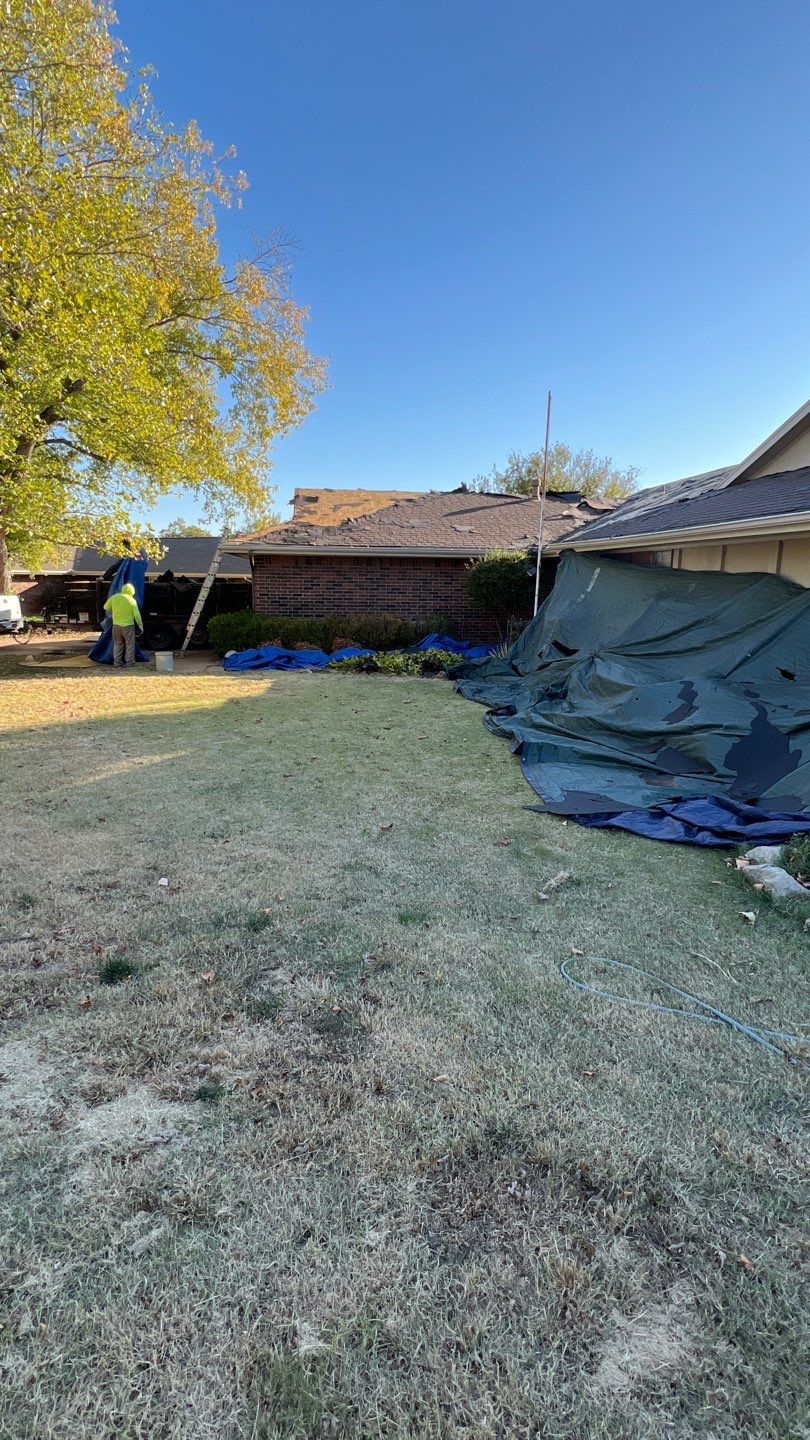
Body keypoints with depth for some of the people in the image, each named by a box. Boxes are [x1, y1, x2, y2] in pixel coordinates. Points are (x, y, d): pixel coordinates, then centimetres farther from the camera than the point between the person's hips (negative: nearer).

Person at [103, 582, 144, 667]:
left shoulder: (114, 597, 0)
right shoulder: (132, 600, -9)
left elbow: (106, 608, 11)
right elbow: (137, 615, -10)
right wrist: (140, 627, -2)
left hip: (116, 625, 3)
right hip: (128, 625, -3)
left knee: (117, 644, 14)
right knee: (130, 645, 7)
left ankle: (117, 663, 14)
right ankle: (130, 662, 8)